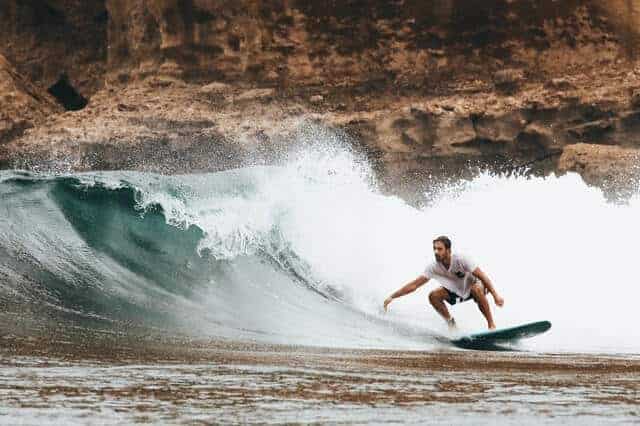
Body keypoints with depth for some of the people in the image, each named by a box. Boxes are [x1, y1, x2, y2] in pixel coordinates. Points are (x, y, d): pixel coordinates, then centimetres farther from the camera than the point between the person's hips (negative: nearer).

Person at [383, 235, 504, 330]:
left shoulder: (460, 259, -31)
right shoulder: (434, 267, -20)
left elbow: (483, 277, -28)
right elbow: (414, 285, -18)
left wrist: (495, 295, -35)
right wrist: (392, 297, -24)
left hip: (473, 285, -5)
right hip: (457, 291, 5)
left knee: (477, 289, -39)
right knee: (433, 296, -17)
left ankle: (491, 324, -27)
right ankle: (451, 324, 0)